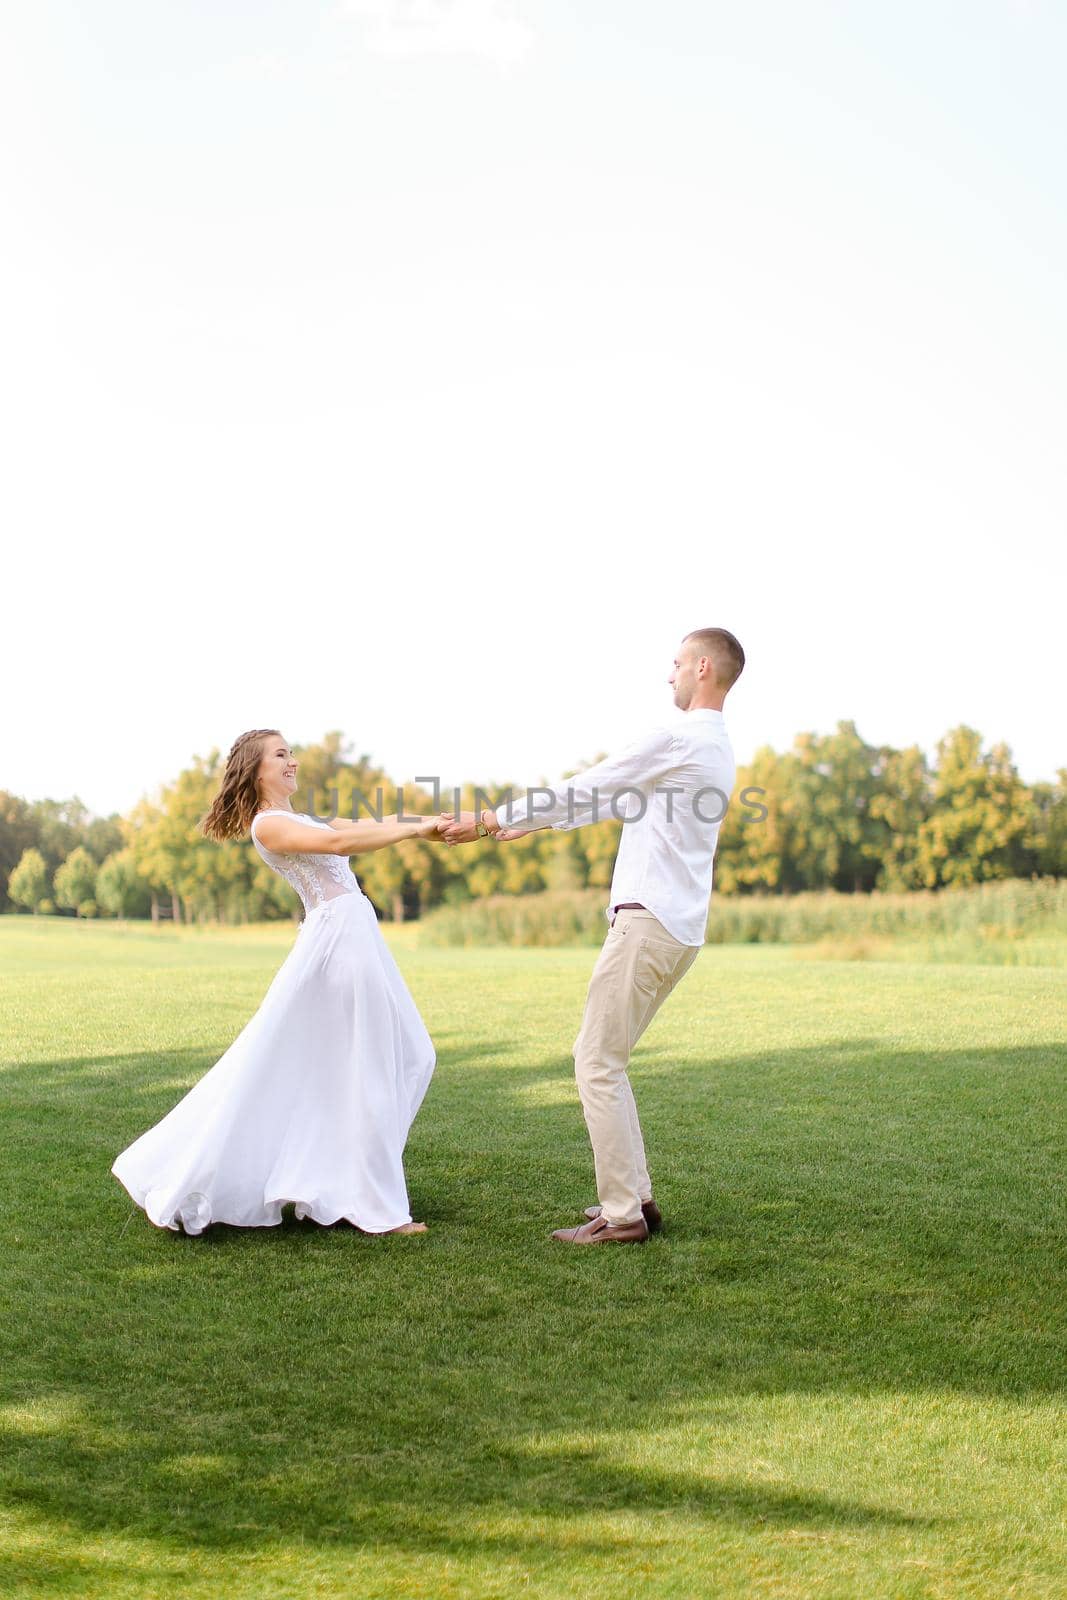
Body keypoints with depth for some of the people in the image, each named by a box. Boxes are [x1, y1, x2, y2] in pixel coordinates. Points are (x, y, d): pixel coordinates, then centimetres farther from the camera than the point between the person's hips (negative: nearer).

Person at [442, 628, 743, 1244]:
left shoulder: (678, 737, -12)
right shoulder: (717, 749, 19)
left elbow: (583, 790, -9)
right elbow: (614, 800, 25)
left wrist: (489, 820, 0)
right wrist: (529, 824, 29)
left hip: (648, 921, -10)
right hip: (680, 929, 10)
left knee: (599, 1062, -5)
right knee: (604, 1059, 16)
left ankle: (623, 1214, -2)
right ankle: (636, 1196, 17)